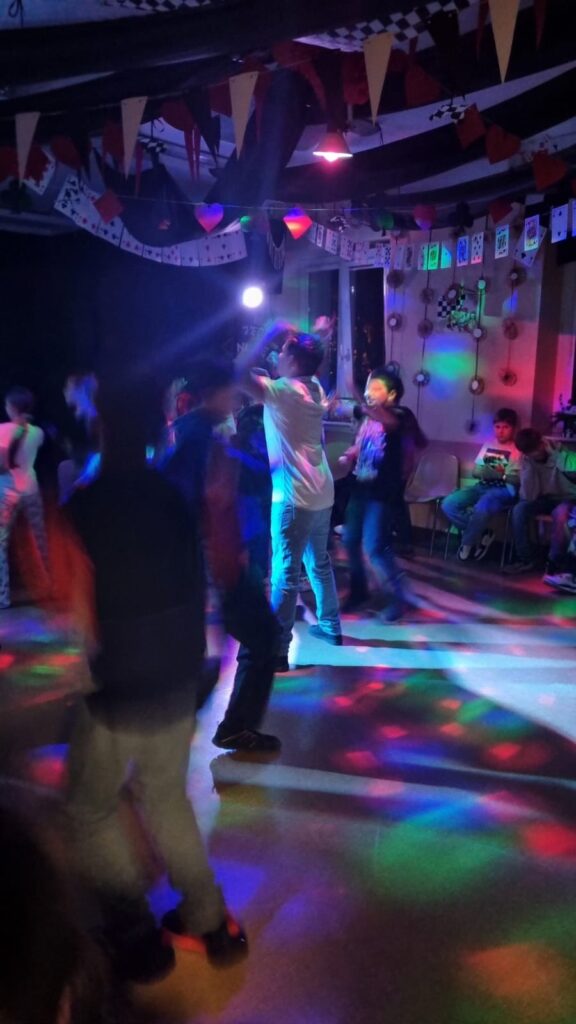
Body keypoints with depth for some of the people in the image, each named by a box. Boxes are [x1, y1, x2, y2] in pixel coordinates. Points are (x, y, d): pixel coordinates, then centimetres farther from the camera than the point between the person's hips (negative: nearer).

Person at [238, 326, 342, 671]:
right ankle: (331, 626, 34)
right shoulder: (315, 387, 9)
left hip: (293, 496, -9)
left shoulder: (284, 391, -15)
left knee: (286, 571, -7)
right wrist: (303, 340, 17)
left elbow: (240, 374, -20)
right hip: (321, 492, 9)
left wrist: (271, 334, -13)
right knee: (319, 563, 21)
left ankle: (276, 651, -3)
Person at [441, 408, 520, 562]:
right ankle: (482, 533, -8)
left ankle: (467, 543, -13)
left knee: (481, 509, -39)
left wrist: (502, 475, -18)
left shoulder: (519, 450, 4)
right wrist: (487, 471, -6)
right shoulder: (488, 445, 21)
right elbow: (476, 471, 16)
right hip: (482, 487, 6)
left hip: (504, 490, -6)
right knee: (448, 504, -18)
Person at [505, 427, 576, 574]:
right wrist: (529, 466, -26)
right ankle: (526, 560, -14)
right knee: (519, 509, -23)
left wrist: (553, 452, -37)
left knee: (560, 513, -36)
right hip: (545, 499, 4)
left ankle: (554, 564, -23)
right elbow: (529, 497, -18)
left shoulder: (563, 452, -20)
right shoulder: (526, 459, -10)